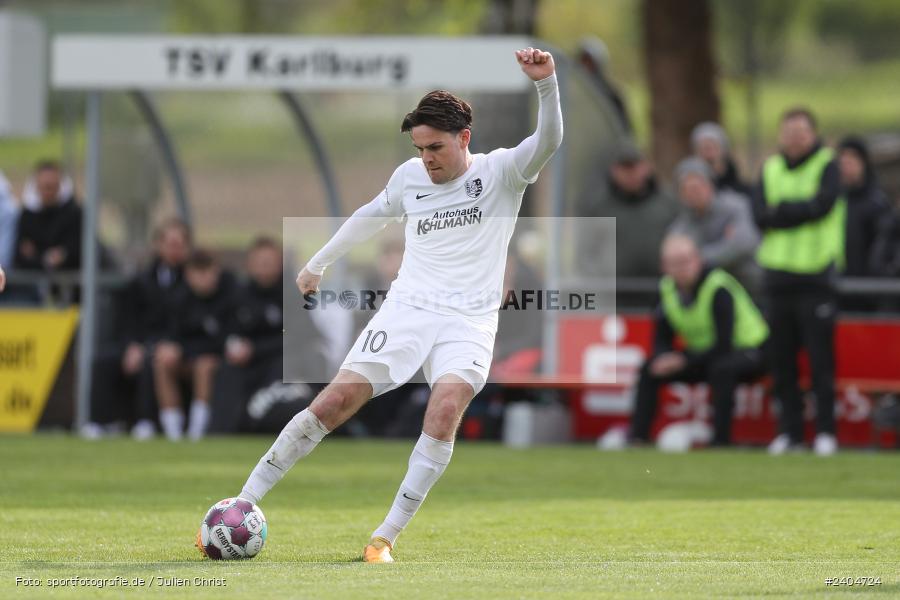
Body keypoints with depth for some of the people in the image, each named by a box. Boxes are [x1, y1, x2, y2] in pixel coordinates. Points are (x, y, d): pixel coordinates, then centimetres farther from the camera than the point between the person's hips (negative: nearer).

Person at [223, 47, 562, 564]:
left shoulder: (501, 171, 0)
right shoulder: (410, 176, 11)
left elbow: (549, 141, -18)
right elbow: (372, 216, 30)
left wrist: (546, 84, -36)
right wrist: (318, 264, 39)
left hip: (469, 322, -2)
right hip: (406, 308, 2)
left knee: (446, 409, -28)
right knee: (336, 400, -13)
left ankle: (386, 538, -22)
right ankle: (243, 504, -4)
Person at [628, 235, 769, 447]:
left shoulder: (718, 288, -26)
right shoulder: (668, 288, -6)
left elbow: (724, 344, -28)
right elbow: (663, 339, 2)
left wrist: (683, 360, -31)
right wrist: (663, 358, -21)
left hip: (748, 350, -7)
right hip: (704, 354, 7)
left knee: (722, 369, -39)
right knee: (650, 370, -8)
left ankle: (721, 439, -33)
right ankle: (637, 436, -7)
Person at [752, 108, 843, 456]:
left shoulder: (827, 166, 0)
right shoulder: (770, 169, 12)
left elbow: (822, 205, -16)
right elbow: (760, 215, 0)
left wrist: (781, 209, -7)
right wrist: (801, 210, -11)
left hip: (816, 274, -4)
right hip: (777, 272, 4)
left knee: (820, 358, -6)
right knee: (782, 359, 5)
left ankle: (825, 431, 0)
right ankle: (791, 431, 12)